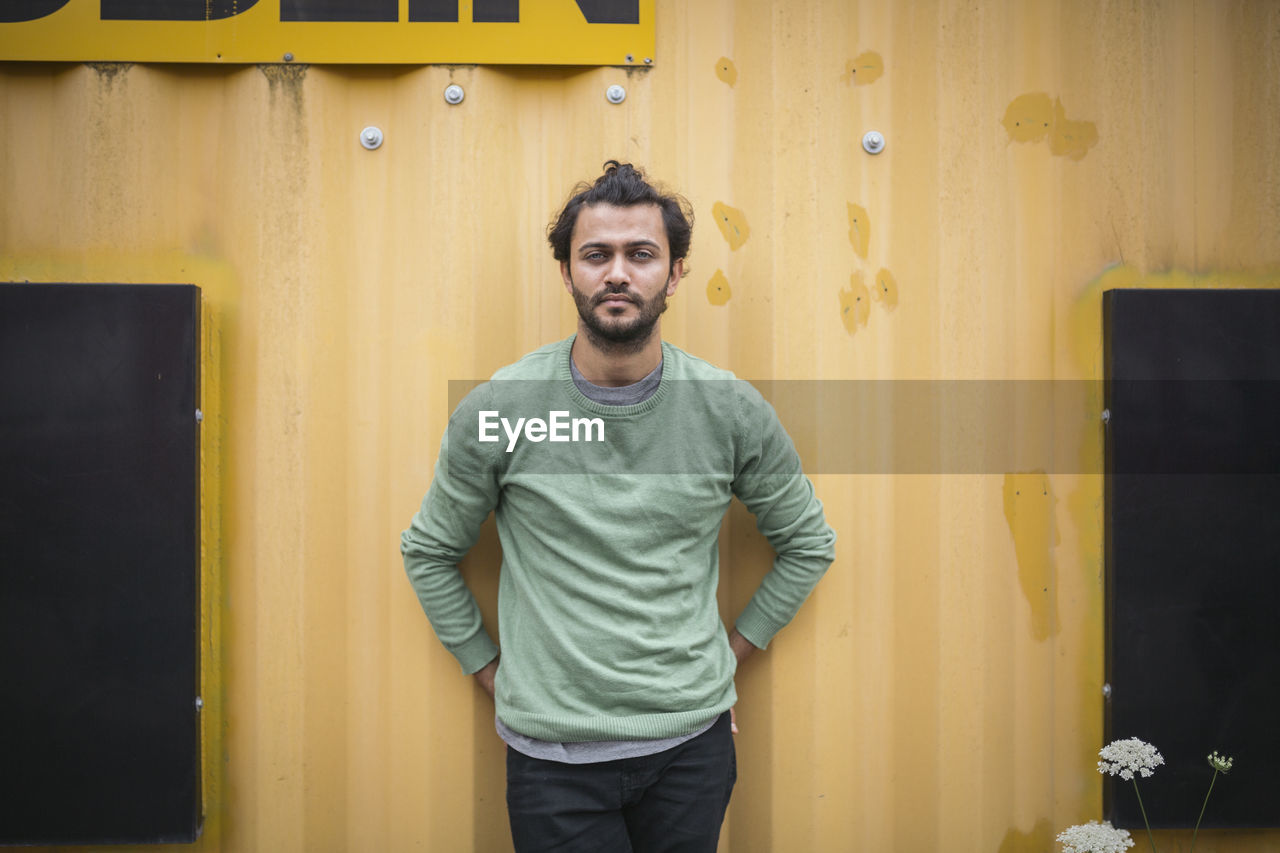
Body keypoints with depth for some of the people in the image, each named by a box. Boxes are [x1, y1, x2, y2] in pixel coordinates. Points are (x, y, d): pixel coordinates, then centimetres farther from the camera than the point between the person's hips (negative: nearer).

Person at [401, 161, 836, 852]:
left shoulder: (732, 410, -5)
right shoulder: (495, 410, -8)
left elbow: (808, 543, 9)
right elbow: (429, 552, 5)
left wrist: (732, 649, 6)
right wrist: (489, 671, 4)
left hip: (692, 742, 2)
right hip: (552, 751, -1)